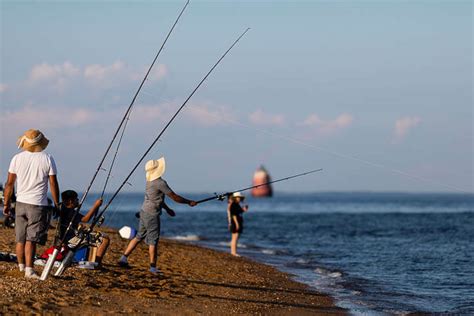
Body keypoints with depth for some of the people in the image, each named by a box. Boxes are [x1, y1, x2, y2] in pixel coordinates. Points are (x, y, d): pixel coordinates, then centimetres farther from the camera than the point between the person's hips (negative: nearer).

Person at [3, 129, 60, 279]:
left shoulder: (17, 158, 2)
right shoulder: (47, 159, -4)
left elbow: (9, 183, 5)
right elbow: (53, 184, -3)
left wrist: (6, 203, 14)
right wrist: (57, 204, 7)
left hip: (21, 203, 3)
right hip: (39, 204, -3)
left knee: (20, 239, 13)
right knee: (31, 239, -6)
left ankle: (21, 266, 26)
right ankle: (29, 269, -14)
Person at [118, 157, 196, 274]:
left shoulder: (150, 181, 8)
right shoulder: (160, 183, -19)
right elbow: (174, 197, -15)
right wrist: (189, 202, -2)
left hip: (144, 212, 8)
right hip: (152, 215, -8)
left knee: (139, 236, 16)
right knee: (153, 240, -2)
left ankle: (124, 258, 17)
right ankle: (153, 267, 1)